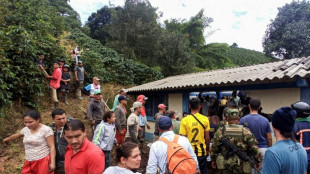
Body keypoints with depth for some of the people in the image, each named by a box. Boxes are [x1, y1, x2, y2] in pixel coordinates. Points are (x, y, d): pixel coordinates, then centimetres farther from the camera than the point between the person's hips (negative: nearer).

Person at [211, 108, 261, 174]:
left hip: (224, 166, 1)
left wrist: (213, 160, 13)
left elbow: (214, 148, -1)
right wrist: (258, 160, 11)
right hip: (241, 167, 0)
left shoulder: (220, 131, -4)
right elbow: (254, 148, -4)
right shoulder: (245, 132, -6)